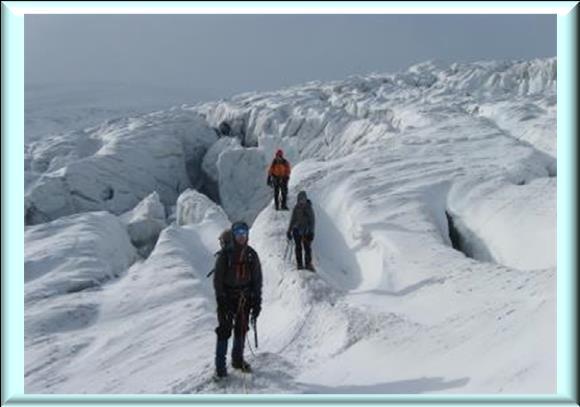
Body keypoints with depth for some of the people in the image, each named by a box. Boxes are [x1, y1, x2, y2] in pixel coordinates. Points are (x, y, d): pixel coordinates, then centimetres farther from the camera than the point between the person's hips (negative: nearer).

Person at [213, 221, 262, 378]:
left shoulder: (251, 255, 3)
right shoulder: (225, 254, -7)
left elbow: (257, 279, 7)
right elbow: (217, 278, -6)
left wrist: (257, 302, 3)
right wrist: (220, 299, -13)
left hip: (245, 298, 4)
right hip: (228, 297, -3)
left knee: (241, 330, 13)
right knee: (224, 331, -4)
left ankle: (238, 360, 30)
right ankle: (220, 366, 4)